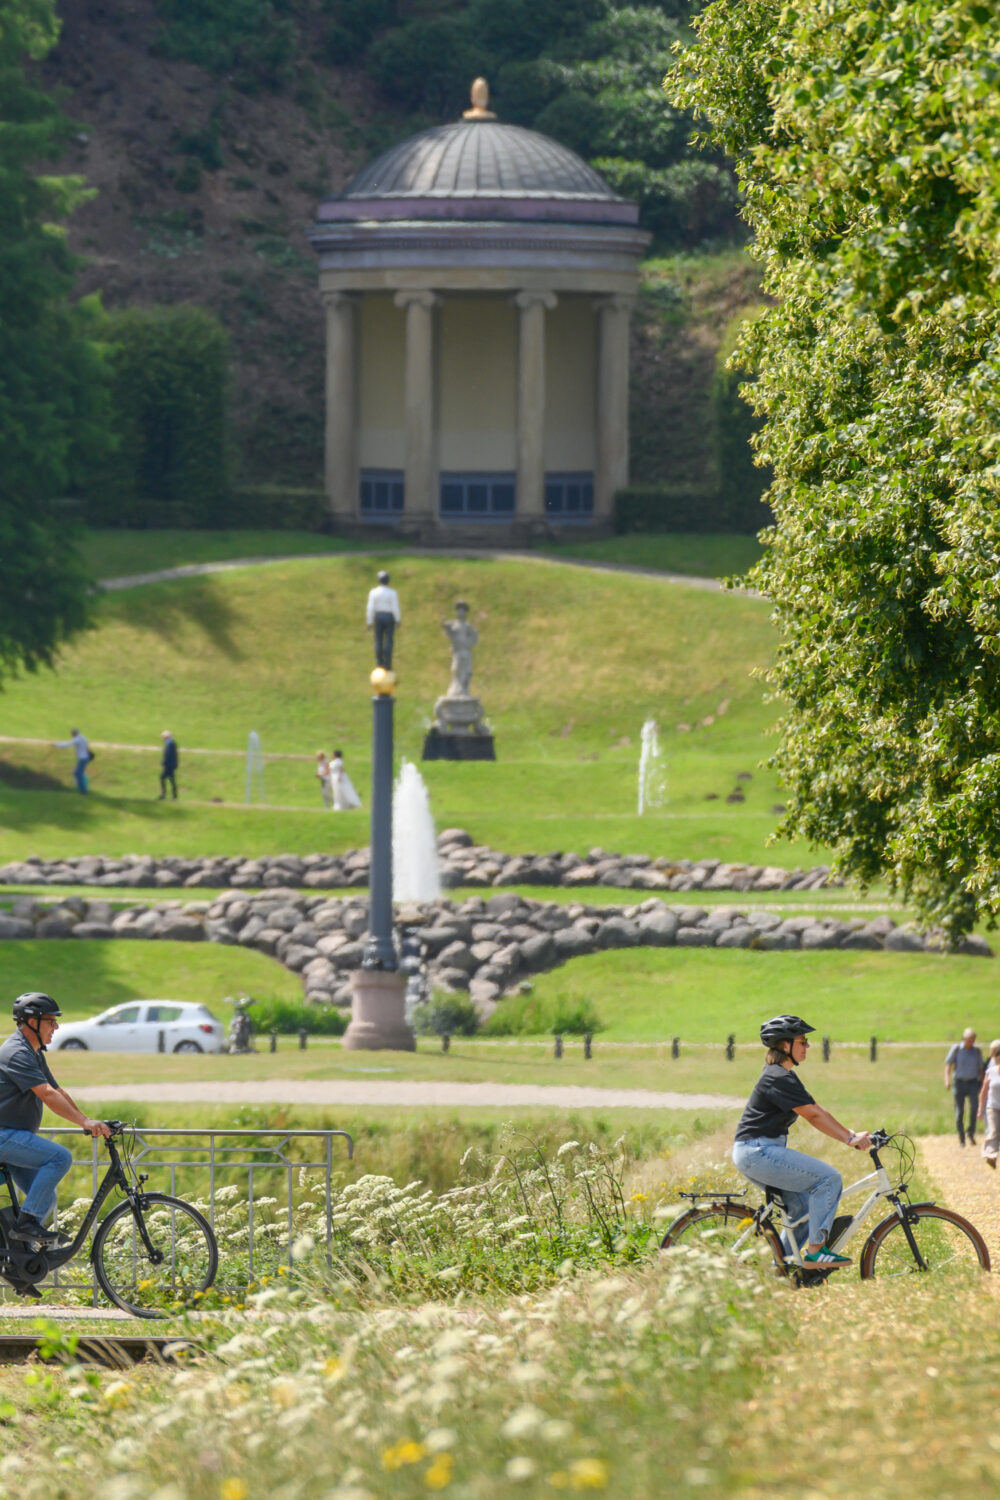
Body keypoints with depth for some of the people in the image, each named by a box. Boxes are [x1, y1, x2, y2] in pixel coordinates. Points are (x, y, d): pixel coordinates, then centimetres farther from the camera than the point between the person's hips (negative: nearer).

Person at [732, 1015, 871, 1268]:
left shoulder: (782, 1076, 18)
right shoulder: (780, 1079, -15)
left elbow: (817, 1112, 16)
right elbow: (814, 1116, -19)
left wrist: (851, 1134, 8)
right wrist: (850, 1139, -19)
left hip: (754, 1154, 11)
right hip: (758, 1152, -11)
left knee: (802, 1205, 14)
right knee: (829, 1178, -13)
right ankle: (816, 1250, -13)